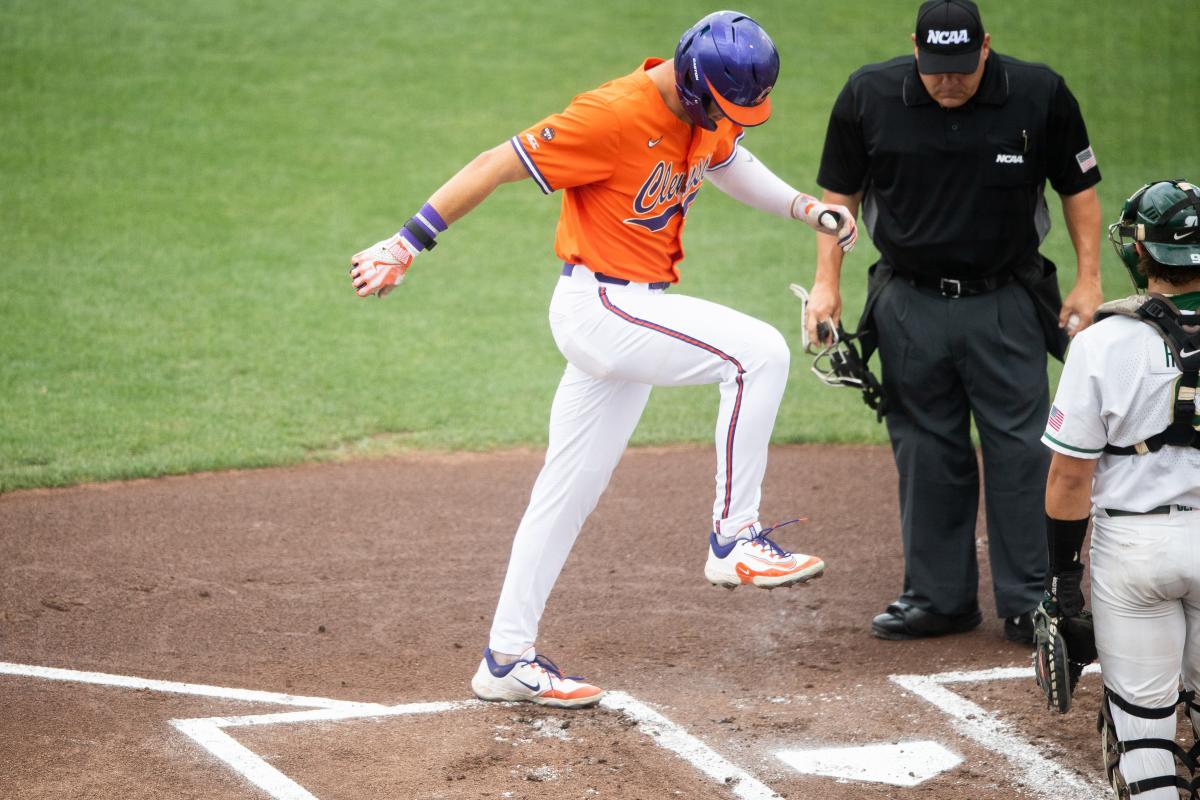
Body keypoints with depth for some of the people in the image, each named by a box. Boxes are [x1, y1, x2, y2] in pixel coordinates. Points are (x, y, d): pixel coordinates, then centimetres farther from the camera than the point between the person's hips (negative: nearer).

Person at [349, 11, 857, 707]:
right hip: (601, 305, -9)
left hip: (635, 315, 9)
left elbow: (727, 161, 27)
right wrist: (407, 244, -18)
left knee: (572, 489, 12)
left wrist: (806, 207, 13)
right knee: (759, 352, -20)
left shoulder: (708, 118, 4)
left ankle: (507, 661, 20)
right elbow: (498, 165, -19)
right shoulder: (614, 116, -22)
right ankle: (735, 538, -12)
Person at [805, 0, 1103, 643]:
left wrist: (1088, 279, -2)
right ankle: (939, 597, 16)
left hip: (1006, 306, -1)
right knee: (926, 452, 6)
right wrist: (826, 283, 0)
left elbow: (1079, 187, 4)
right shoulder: (868, 96, -5)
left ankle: (1029, 603, 4)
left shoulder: (1041, 95, -8)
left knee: (1021, 450, -3)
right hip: (911, 306, 1)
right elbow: (839, 193, 6)